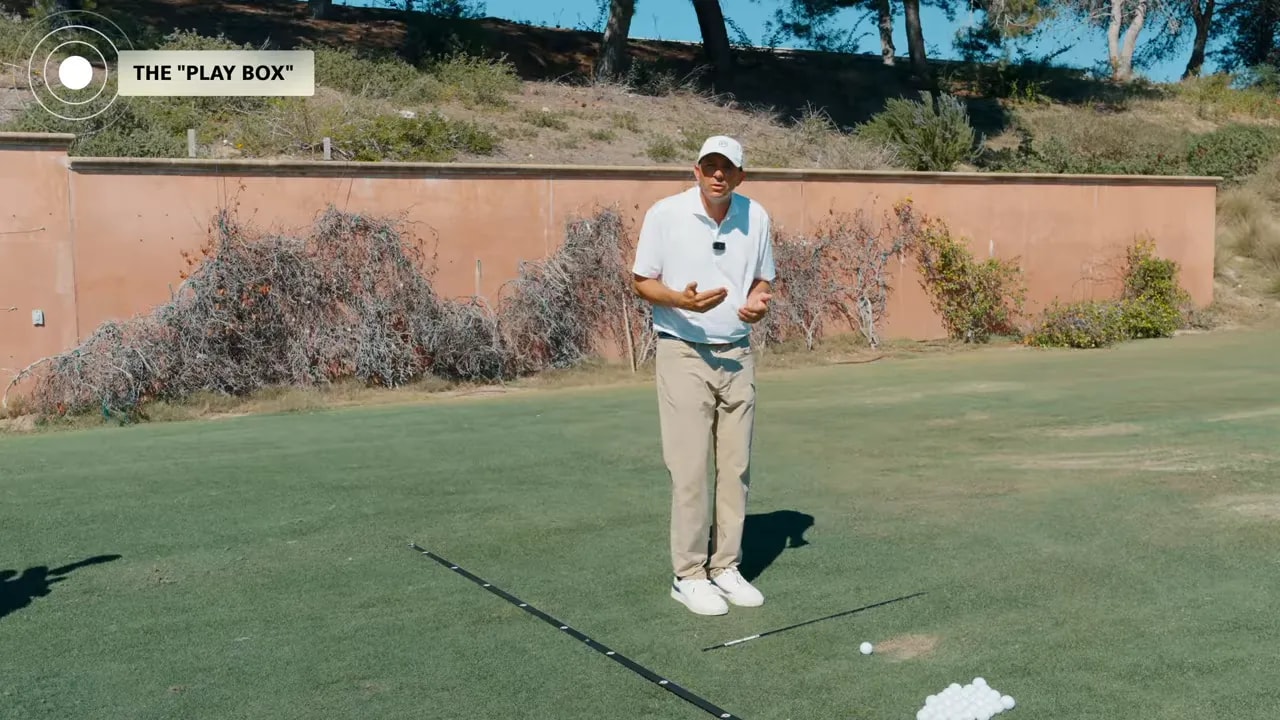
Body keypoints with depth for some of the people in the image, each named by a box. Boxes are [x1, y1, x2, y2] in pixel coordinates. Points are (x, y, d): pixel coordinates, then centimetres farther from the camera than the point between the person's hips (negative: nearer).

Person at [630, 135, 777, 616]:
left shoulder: (756, 217, 2)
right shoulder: (665, 214, -8)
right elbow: (642, 281, -3)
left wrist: (759, 301, -9)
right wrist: (681, 300, -22)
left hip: (738, 355, 4)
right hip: (684, 354, -4)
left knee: (736, 466, 7)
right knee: (690, 468, -4)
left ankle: (725, 567, 19)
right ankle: (689, 575, 8)